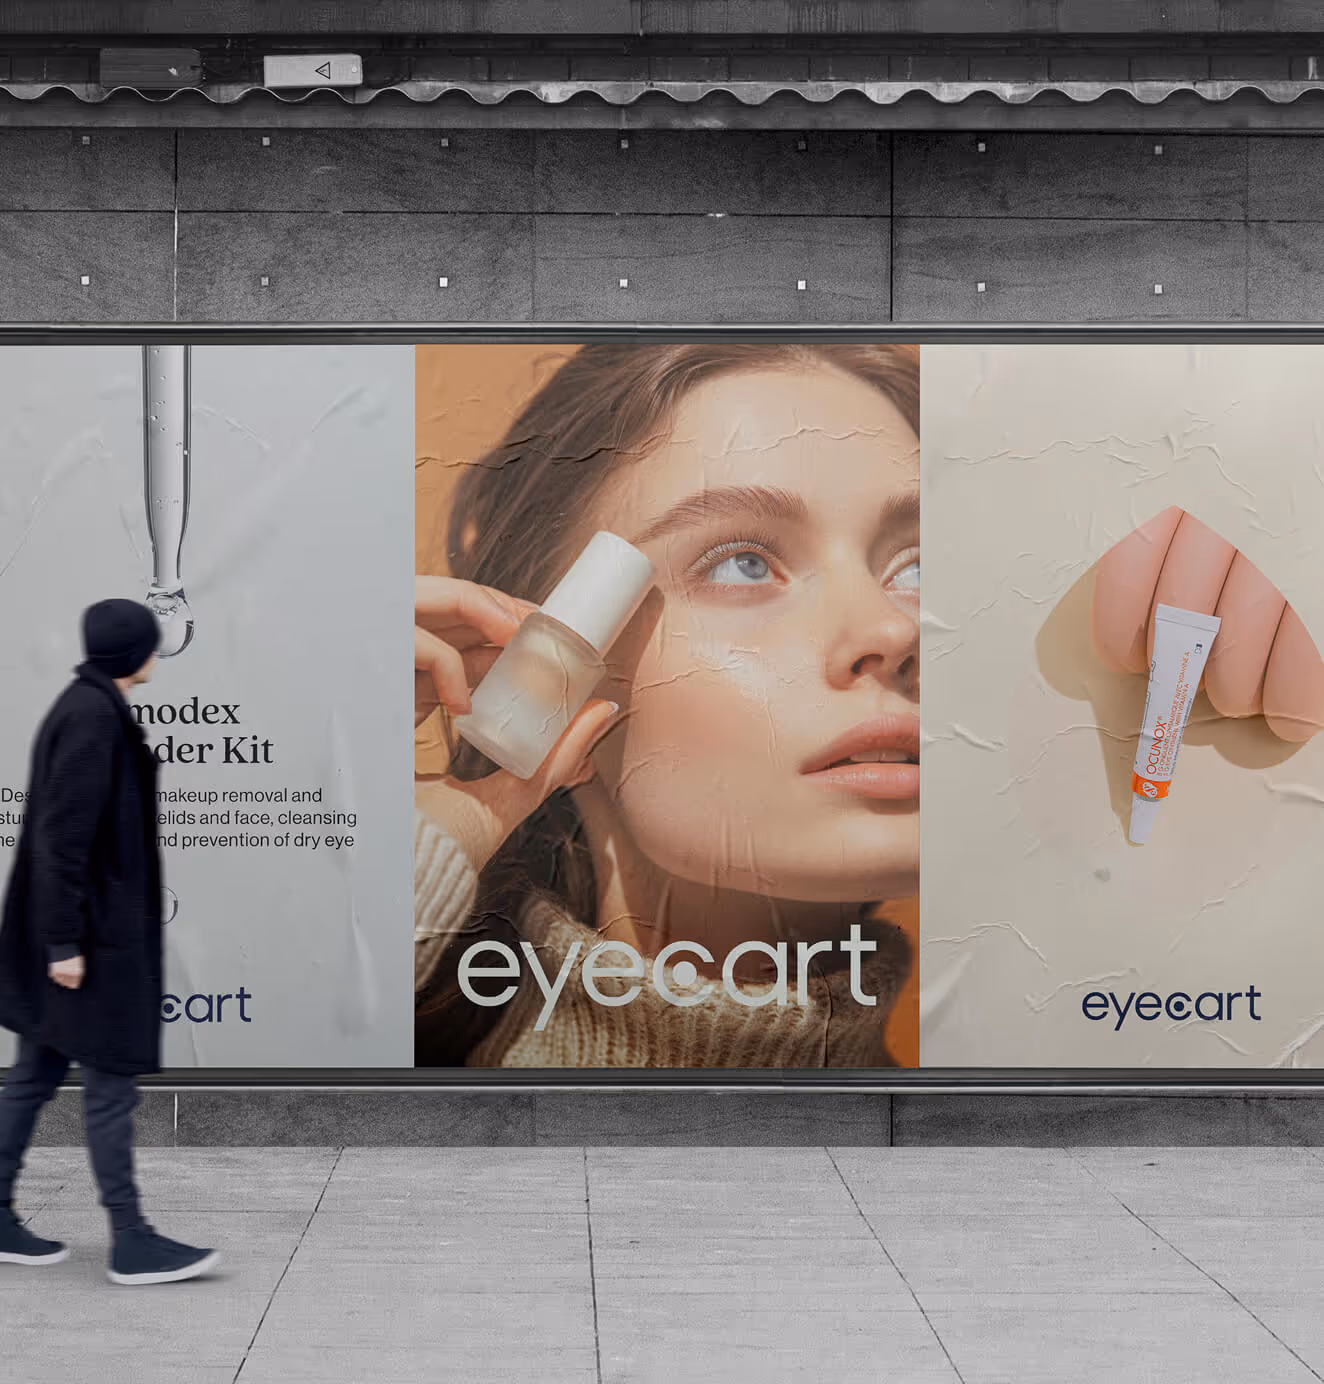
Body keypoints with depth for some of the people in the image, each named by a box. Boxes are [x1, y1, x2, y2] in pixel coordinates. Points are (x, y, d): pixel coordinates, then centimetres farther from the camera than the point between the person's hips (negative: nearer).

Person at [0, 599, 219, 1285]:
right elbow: (63, 833, -22)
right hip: (92, 926, -10)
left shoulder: (87, 706, 11)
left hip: (78, 923, 10)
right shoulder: (93, 715, -19)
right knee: (111, 1082, -3)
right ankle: (131, 1241, 5)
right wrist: (65, 941, -22)